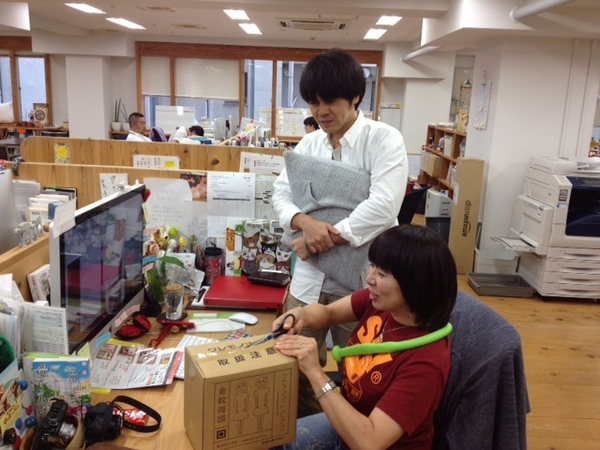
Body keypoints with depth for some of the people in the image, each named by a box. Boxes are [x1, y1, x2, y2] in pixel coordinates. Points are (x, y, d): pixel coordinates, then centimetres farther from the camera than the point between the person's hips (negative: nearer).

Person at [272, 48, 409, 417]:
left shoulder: (384, 140, -10)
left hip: (359, 282, -5)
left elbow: (382, 207, -22)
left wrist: (324, 238, -19)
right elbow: (281, 193, 3)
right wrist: (305, 222, -19)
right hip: (308, 279, 5)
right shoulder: (308, 144, 7)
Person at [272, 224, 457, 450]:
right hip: (346, 423, 6)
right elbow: (328, 313, 2)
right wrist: (302, 315, -20)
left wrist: (314, 372, -36)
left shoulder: (425, 361, -33)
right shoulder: (380, 301, -15)